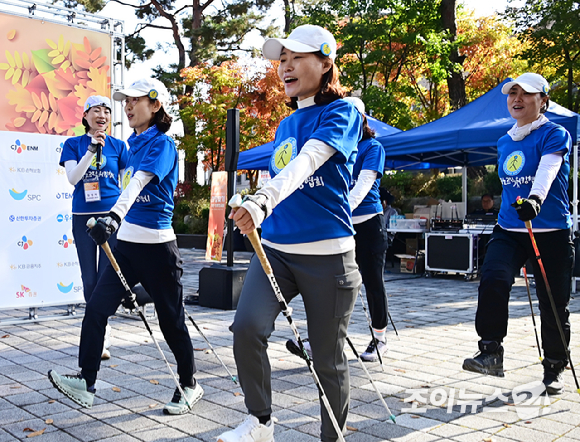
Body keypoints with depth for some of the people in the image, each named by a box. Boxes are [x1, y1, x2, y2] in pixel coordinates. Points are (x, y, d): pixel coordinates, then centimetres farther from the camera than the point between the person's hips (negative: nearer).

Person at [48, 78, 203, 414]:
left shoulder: (162, 145, -11)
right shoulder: (134, 145, 14)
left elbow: (139, 182, -29)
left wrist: (115, 216, -43)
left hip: (157, 247, -8)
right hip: (127, 243, 8)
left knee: (171, 320, 3)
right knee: (96, 309, -1)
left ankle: (190, 385, 20)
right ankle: (87, 383, 6)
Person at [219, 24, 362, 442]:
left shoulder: (341, 112, -6)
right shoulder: (285, 125, 15)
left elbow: (306, 164, -25)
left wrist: (262, 199, -40)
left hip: (326, 254, -5)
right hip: (274, 249, 5)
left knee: (328, 358, 5)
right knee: (247, 326, -18)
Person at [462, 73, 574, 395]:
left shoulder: (555, 135, -5)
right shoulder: (504, 142, 13)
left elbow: (548, 169, -26)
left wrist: (535, 198, -45)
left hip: (551, 232, -4)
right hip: (508, 230, 4)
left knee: (554, 304, 3)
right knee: (493, 280, -23)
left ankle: (555, 367, 22)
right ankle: (491, 353, -16)